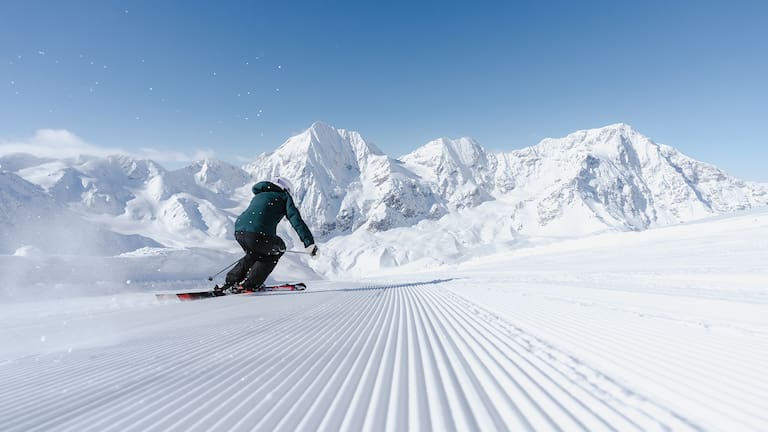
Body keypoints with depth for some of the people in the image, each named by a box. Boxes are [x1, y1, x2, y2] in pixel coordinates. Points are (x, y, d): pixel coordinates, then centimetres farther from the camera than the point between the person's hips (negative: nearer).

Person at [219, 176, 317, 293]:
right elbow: (296, 220, -1)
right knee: (278, 249, 23)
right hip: (259, 234, -7)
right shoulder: (283, 196, 13)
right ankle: (249, 284, 15)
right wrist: (309, 243, -6)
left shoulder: (258, 195, 33)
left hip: (238, 231, 7)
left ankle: (230, 282, 25)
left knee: (254, 254, 35)